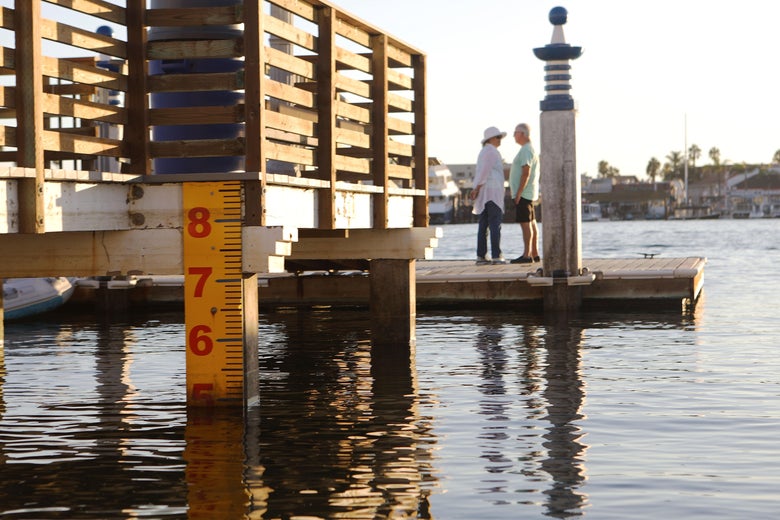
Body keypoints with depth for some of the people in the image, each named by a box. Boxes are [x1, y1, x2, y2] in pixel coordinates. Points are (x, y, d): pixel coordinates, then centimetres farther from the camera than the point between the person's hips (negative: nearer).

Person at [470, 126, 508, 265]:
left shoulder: (483, 152, 20)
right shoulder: (491, 151, -9)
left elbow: (478, 173, 18)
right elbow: (484, 171, -16)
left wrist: (476, 190, 12)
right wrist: (477, 189, -14)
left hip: (484, 193, 9)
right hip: (492, 191, -9)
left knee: (483, 225, 6)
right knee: (495, 224, -9)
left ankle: (481, 256, 4)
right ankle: (496, 256, -12)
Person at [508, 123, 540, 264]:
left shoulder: (526, 150, -14)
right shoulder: (530, 149, 19)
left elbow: (526, 173, -21)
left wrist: (518, 193, -22)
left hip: (523, 193, -11)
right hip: (530, 194, 11)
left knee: (525, 223, -11)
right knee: (531, 223, 10)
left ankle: (527, 255, -13)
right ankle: (535, 254, 13)